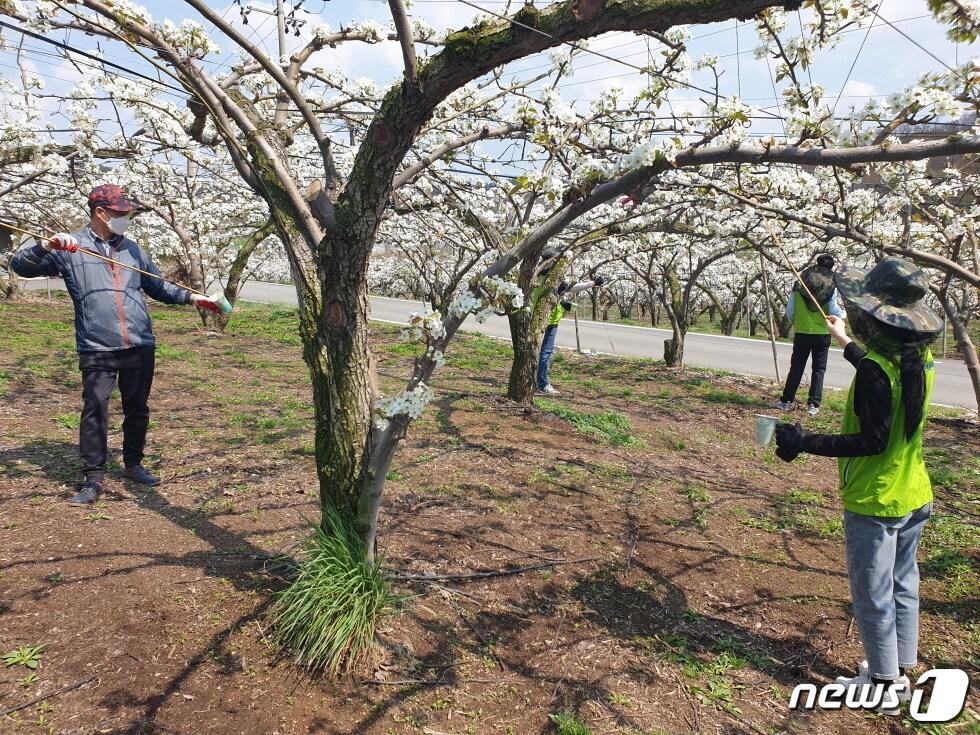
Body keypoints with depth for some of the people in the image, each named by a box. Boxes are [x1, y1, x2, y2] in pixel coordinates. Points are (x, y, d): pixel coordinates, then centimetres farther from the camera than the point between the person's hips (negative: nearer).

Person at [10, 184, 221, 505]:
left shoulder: (132, 249, 15)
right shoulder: (69, 249, 2)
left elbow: (158, 287, 19)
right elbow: (20, 265, -3)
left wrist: (191, 297, 6)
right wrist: (46, 247, -20)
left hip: (140, 346, 4)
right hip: (96, 350, -4)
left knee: (137, 409, 12)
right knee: (94, 410, -6)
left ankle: (133, 464, 28)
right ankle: (94, 477, 4)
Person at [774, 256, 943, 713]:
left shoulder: (875, 369, -25)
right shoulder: (920, 358, -1)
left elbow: (873, 442, -25)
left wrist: (805, 443, -24)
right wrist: (846, 343, 30)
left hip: (874, 503, -8)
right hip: (914, 498, 8)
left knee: (873, 596, 8)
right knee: (903, 586, 20)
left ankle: (884, 684, 23)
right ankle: (900, 673, 35)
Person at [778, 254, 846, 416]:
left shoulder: (801, 281, 0)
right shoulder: (831, 284, -5)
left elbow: (790, 309, 0)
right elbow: (833, 310, -9)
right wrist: (843, 313, 13)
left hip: (801, 332, 2)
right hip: (822, 333, -1)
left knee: (796, 367, 10)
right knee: (818, 369, 7)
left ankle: (787, 401, 10)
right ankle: (813, 404, 4)